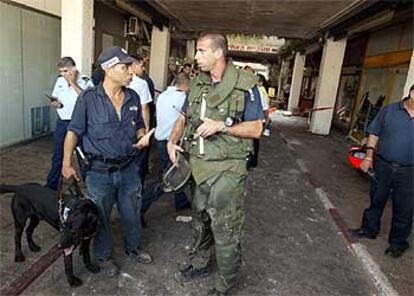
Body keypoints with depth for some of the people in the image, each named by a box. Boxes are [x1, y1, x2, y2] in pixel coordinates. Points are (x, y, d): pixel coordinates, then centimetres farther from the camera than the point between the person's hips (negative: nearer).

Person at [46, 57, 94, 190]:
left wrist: (73, 83, -18)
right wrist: (54, 103, -3)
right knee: (57, 155, 13)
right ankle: (51, 185, 25)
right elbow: (54, 98, 19)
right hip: (62, 122, 5)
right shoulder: (59, 80, 9)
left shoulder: (85, 81, -8)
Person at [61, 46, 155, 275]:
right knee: (101, 216, 16)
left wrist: (143, 137, -9)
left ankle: (133, 248, 44)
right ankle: (103, 256, 40)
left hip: (128, 168, 4)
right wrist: (66, 163, -5)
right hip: (100, 170, -3)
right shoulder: (89, 99, -13)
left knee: (131, 213, 19)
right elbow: (73, 131, -5)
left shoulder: (133, 97, -1)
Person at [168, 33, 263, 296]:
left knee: (225, 229, 4)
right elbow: (184, 117, 16)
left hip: (227, 168, -6)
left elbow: (256, 129, -11)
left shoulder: (245, 85, -11)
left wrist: (221, 126, -21)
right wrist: (173, 139, -1)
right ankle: (200, 264, 46)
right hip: (199, 164, 6)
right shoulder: (197, 84, 6)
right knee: (201, 220, 22)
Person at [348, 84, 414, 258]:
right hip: (382, 165, 0)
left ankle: (398, 242, 27)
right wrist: (369, 156, -2)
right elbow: (374, 133, 3)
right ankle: (369, 229, 35)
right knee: (376, 200, 16)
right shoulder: (389, 111, -1)